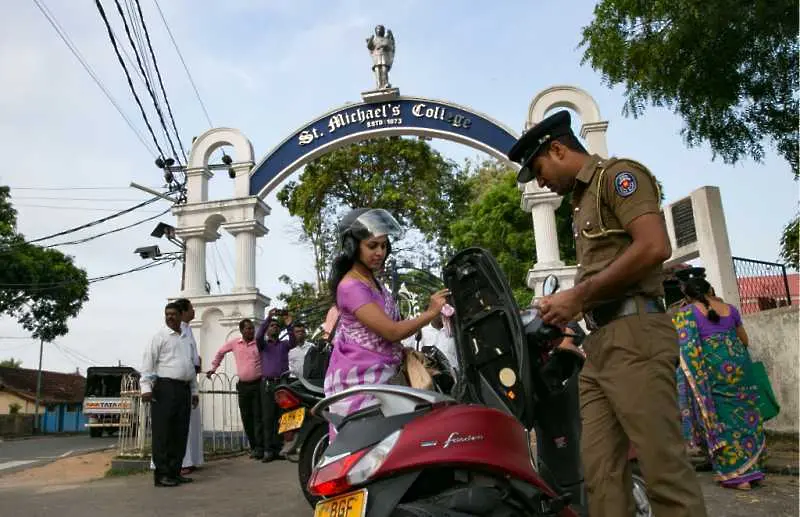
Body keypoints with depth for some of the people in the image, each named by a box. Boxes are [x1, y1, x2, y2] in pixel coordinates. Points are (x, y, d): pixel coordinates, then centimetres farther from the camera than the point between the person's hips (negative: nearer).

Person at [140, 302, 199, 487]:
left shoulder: (187, 339, 20)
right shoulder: (160, 336, 1)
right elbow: (148, 363, -7)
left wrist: (194, 390, 19)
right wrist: (146, 387, -17)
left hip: (184, 389, 6)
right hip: (165, 388, -6)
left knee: (181, 433, 7)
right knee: (163, 433, -4)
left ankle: (175, 472, 15)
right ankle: (161, 474, 1)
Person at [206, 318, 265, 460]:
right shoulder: (234, 343, 5)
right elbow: (220, 352, 22)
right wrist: (214, 368, 21)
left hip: (258, 384, -3)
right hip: (243, 385, 4)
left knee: (258, 416, -7)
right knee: (246, 418, 8)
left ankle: (259, 448, -5)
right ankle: (253, 447, 18)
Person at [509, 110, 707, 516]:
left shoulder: (617, 175, 1)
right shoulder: (583, 200, 27)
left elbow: (654, 247, -16)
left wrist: (578, 296, -12)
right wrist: (567, 306, 9)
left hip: (634, 335, -9)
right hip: (600, 343, 9)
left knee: (665, 469, -7)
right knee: (601, 472, 6)